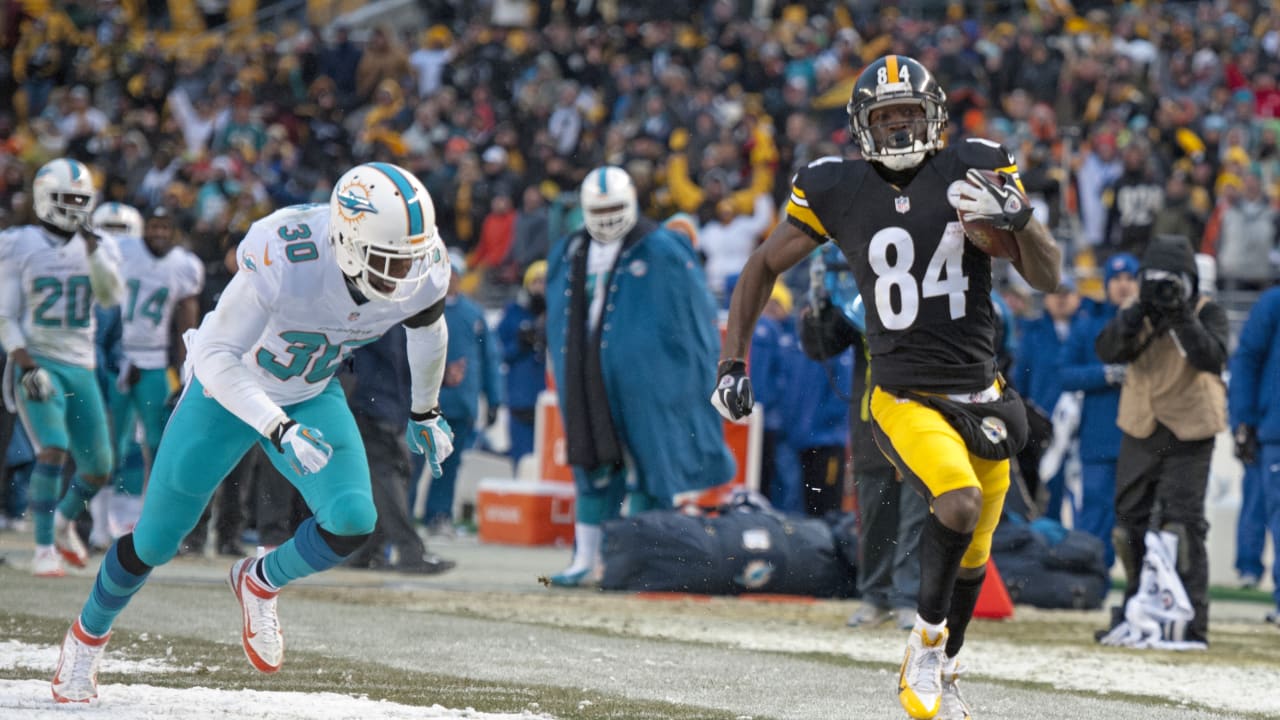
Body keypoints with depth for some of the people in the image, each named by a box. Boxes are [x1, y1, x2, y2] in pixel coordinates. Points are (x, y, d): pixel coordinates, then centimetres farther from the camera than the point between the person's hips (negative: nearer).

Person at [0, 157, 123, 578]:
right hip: (38, 365, -5)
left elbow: (111, 296, -8)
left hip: (80, 367, 5)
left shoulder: (99, 247, 8)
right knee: (52, 451, -23)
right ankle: (44, 549, -16)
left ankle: (64, 522, 36)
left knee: (98, 469, 6)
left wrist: (93, 250, -19)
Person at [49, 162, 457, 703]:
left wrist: (426, 411, 17)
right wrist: (279, 429, -46)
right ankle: (88, 634, 37)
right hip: (230, 391, -4)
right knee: (156, 542, 7)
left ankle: (260, 583, 14)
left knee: (352, 521, -18)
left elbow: (427, 329, 3)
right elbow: (215, 355, -35)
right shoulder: (285, 259, -40)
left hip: (312, 397, 4)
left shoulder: (422, 269, -22)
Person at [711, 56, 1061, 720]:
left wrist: (1018, 219, -24)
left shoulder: (975, 171, -4)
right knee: (958, 502, -29)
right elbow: (765, 266, 10)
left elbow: (1047, 278, -4)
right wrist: (732, 362, 4)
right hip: (902, 398, -3)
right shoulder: (837, 191, -5)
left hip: (980, 396, 3)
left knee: (970, 558, 14)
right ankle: (926, 640, -8)